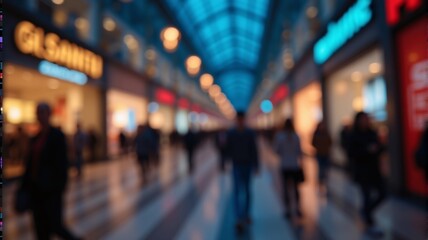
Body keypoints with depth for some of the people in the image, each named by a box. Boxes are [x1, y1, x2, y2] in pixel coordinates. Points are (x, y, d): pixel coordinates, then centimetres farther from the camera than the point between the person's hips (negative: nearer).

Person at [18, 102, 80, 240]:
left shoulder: (57, 135, -10)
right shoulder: (35, 138, 11)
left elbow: (62, 163, -14)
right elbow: (30, 164, 12)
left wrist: (60, 187, -17)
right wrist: (25, 187, 10)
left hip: (51, 188, -7)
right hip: (36, 188, 7)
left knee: (55, 226, -2)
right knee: (40, 228, 10)